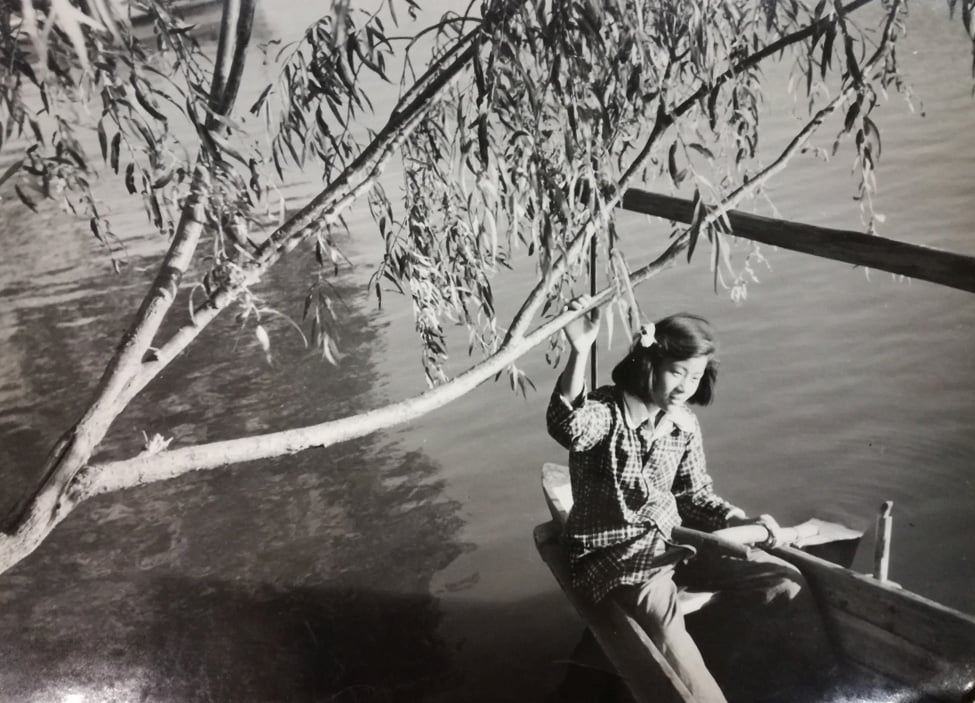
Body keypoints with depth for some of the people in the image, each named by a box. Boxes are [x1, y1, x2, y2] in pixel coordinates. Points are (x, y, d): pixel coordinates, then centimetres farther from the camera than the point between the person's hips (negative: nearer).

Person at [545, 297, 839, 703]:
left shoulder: (685, 425, 2)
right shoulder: (605, 411, -19)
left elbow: (696, 496, 14)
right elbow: (567, 429, -45)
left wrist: (742, 521, -5)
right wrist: (579, 352, -57)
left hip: (674, 542, 7)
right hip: (613, 552, -7)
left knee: (783, 580, 1)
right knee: (663, 623, -37)